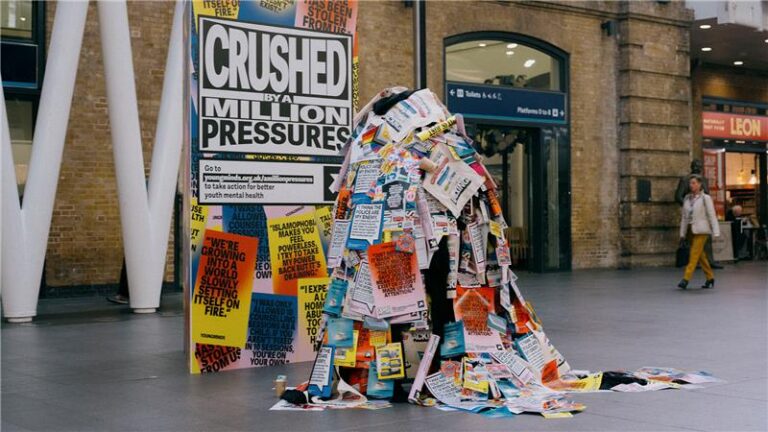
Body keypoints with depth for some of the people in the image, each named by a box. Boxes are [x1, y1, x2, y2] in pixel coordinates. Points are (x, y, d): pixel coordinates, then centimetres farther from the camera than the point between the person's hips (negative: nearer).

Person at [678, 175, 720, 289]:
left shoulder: (705, 198, -5)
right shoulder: (687, 198, 9)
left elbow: (712, 216, -6)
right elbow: (684, 217, 12)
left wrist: (716, 232, -10)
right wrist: (682, 233, 12)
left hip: (701, 230, -6)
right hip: (691, 230, 6)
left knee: (694, 254, -11)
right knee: (701, 255, 11)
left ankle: (686, 279, -15)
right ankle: (710, 278, 21)